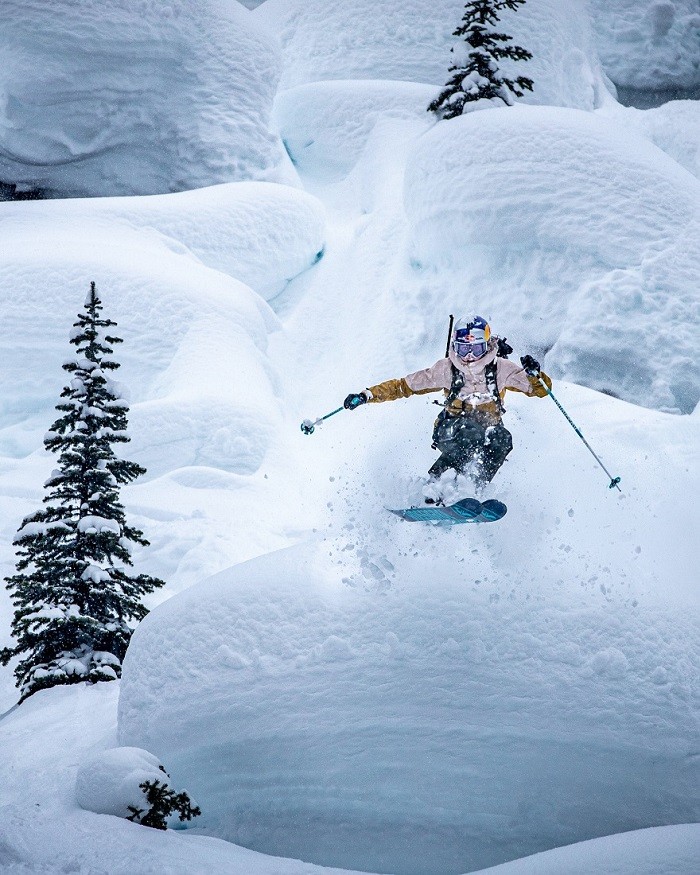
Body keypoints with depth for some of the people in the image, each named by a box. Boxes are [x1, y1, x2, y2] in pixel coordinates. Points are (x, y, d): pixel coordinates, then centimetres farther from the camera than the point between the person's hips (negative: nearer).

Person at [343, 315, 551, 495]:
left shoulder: (501, 368, -6)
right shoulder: (447, 369, -6)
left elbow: (541, 389, -1)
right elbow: (404, 386, 0)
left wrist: (534, 374, -24)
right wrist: (367, 395, -8)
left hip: (487, 431, 2)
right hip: (451, 430, -2)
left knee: (502, 439, -33)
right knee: (469, 431, -37)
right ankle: (434, 486, -32)